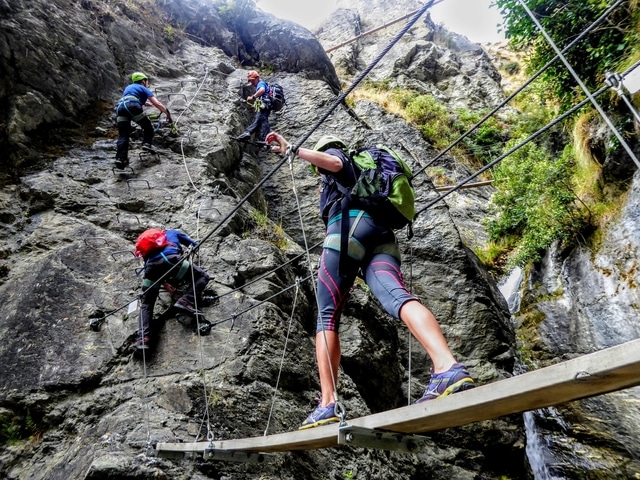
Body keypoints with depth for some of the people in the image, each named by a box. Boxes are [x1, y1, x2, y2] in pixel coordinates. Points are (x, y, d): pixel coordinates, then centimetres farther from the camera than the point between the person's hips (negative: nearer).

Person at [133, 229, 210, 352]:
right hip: (170, 259, -4)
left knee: (146, 304, 13)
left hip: (151, 265, 4)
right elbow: (194, 245, 40)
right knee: (203, 276, 9)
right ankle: (186, 302, -13)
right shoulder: (173, 233, 36)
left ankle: (142, 339, -5)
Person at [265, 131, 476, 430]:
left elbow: (333, 162, -4)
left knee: (326, 316, -7)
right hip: (382, 235, 7)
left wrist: (289, 149, -1)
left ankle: (327, 405, -17)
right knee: (398, 297, -20)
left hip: (351, 223, -6)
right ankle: (448, 366, -46)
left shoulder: (335, 155, 23)